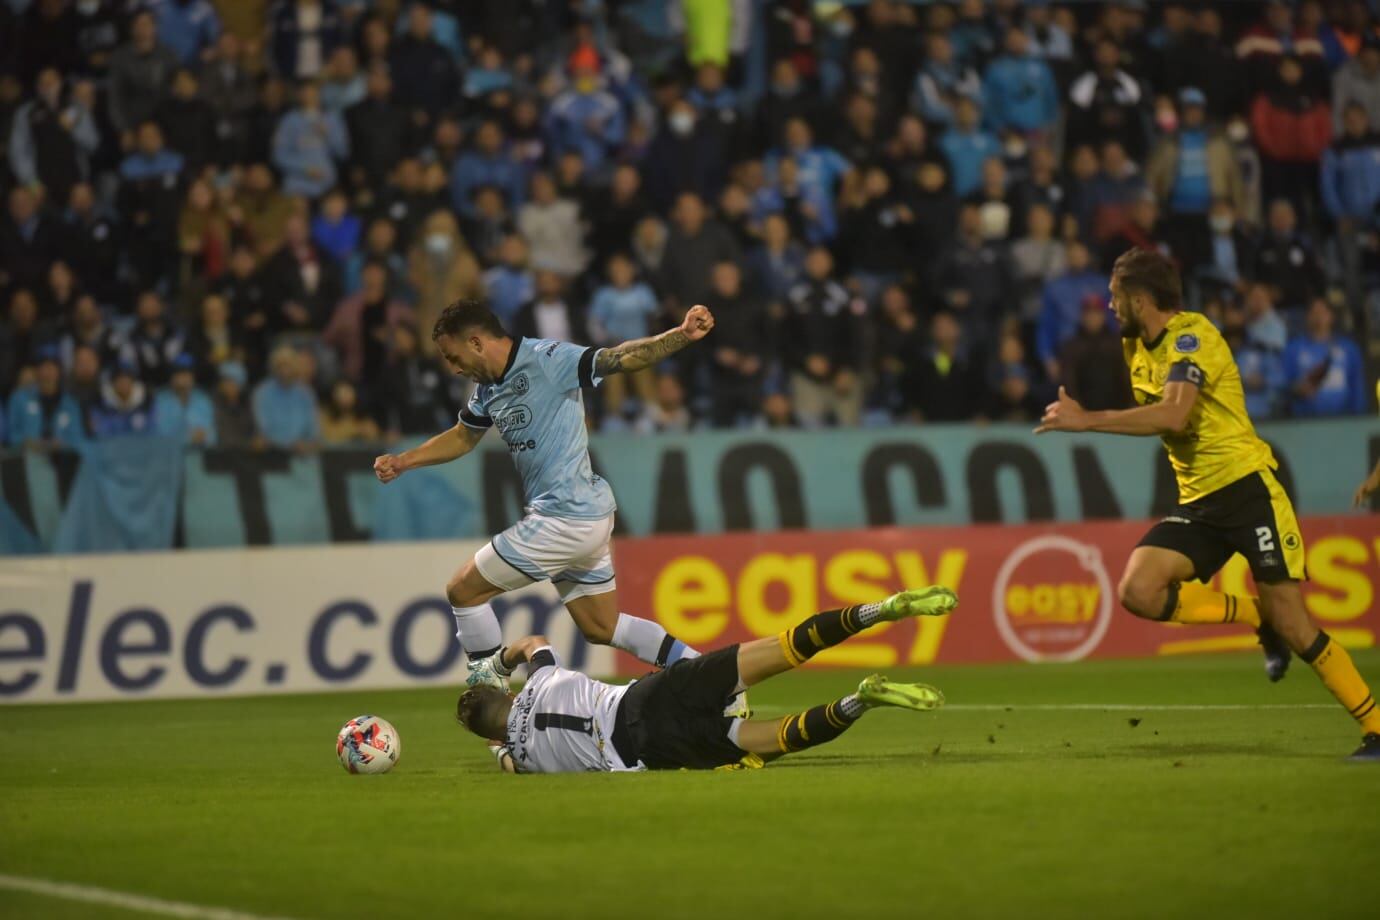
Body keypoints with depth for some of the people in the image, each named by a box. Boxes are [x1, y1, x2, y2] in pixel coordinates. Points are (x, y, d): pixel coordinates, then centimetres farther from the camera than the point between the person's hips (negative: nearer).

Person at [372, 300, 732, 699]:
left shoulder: (547, 360, -16)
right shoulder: (489, 389, 11)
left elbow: (620, 358, -24)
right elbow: (463, 437, 27)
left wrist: (683, 335, -38)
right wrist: (403, 462, 16)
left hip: (565, 517, -10)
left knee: (463, 590, 0)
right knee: (602, 628, 15)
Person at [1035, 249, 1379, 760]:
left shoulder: (1191, 335, -14)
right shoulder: (1136, 348, 13)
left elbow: (1172, 414, -30)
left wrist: (1087, 421, -28)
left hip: (1246, 486, -8)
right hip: (1196, 503, 8)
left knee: (1292, 626, -12)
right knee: (1139, 590, -16)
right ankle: (1260, 620, 3)